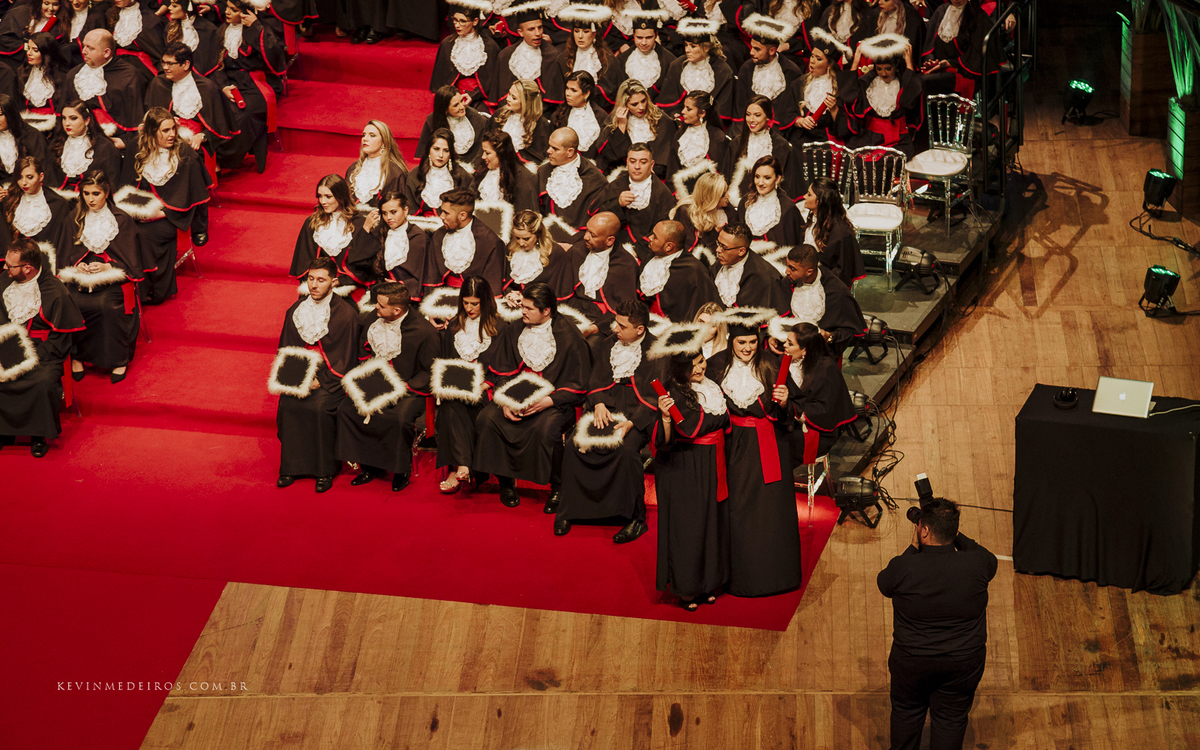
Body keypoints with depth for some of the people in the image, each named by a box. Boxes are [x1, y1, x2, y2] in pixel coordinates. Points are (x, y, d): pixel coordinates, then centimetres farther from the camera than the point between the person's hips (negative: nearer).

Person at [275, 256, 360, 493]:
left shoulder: (346, 314, -6)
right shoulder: (295, 311, 8)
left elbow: (345, 359, -6)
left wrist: (319, 380, -16)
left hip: (331, 379, -4)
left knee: (320, 407, -30)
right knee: (287, 404, -24)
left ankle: (325, 470, -15)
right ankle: (290, 466, -12)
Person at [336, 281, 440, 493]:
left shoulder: (425, 332, -15)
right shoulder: (370, 320, 3)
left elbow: (432, 372, -10)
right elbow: (363, 354, 20)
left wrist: (404, 388, -18)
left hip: (409, 390, -6)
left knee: (401, 418, -35)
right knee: (345, 410, -17)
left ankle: (402, 470, -8)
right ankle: (371, 466, -3)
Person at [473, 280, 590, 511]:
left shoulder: (569, 337, -7)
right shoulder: (513, 332, 7)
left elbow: (577, 386, -7)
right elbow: (502, 373, 8)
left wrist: (547, 401, -20)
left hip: (554, 402, -5)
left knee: (545, 429, -36)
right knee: (487, 420, -22)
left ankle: (557, 489, -12)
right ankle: (506, 482, -5)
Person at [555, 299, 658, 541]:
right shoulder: (609, 344, 14)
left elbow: (655, 396, -8)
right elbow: (596, 379, 15)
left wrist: (631, 422, -21)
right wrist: (599, 404, -7)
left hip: (638, 412, -5)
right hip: (606, 406, 5)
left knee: (626, 449, -35)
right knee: (574, 444, -22)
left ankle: (636, 518, -20)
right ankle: (567, 510, -6)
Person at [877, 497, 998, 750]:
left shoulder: (903, 567, -25)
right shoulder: (976, 565, -20)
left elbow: (884, 584, -1)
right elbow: (990, 561, 7)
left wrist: (913, 548, -1)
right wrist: (954, 535, 4)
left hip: (911, 660, -1)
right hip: (964, 663, 1)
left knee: (906, 711, 24)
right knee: (951, 719, 18)